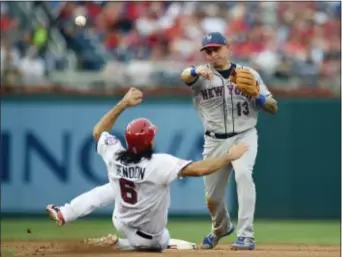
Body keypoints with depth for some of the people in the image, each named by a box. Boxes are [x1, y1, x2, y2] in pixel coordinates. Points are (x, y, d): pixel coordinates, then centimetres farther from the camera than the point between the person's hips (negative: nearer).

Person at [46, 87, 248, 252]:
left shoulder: (115, 155, -18)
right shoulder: (160, 164, -33)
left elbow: (98, 131, 3)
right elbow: (199, 169, -37)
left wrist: (123, 104, 3)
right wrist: (230, 156, -27)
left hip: (122, 224, 4)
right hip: (150, 237, -4)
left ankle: (63, 215, 27)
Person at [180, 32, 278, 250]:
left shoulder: (249, 74, 1)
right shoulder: (202, 75, -1)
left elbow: (273, 107, 2)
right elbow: (185, 76, -25)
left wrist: (257, 96, -19)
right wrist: (197, 71, -49)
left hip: (244, 136, -2)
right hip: (215, 142, 2)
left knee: (243, 174, -30)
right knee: (212, 197, 10)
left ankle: (246, 235, -32)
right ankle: (221, 228, 44)